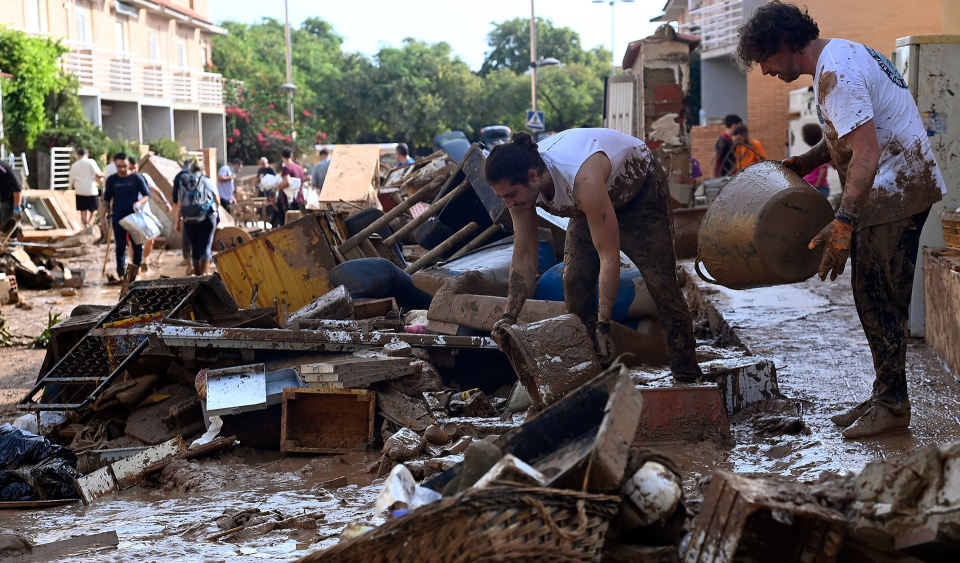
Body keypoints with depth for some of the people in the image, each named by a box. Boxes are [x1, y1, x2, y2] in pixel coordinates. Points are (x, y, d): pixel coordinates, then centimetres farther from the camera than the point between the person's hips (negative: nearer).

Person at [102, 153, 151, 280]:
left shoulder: (137, 178, 0)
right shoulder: (112, 180, 5)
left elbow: (147, 195, 0)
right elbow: (106, 200, 11)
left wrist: (139, 203, -21)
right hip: (118, 216, 1)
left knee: (138, 244, 1)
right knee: (120, 246, -1)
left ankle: (137, 265, 25)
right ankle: (121, 273, 1)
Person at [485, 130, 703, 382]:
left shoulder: (582, 179, -47)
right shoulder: (520, 185, -26)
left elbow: (609, 256, -42)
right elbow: (524, 258, -15)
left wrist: (603, 326, -41)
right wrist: (509, 316, -23)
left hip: (641, 186, -6)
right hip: (593, 200, 6)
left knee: (660, 281, -11)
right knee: (575, 282, -6)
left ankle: (687, 377, -6)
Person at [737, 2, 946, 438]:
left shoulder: (835, 74, -21)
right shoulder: (842, 55, 12)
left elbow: (866, 153, -30)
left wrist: (843, 222, -34)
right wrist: (809, 161, 16)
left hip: (896, 191, -11)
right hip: (890, 190, 11)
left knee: (879, 300, -5)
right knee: (874, 299, 14)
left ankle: (892, 405, 3)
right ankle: (886, 396, 21)